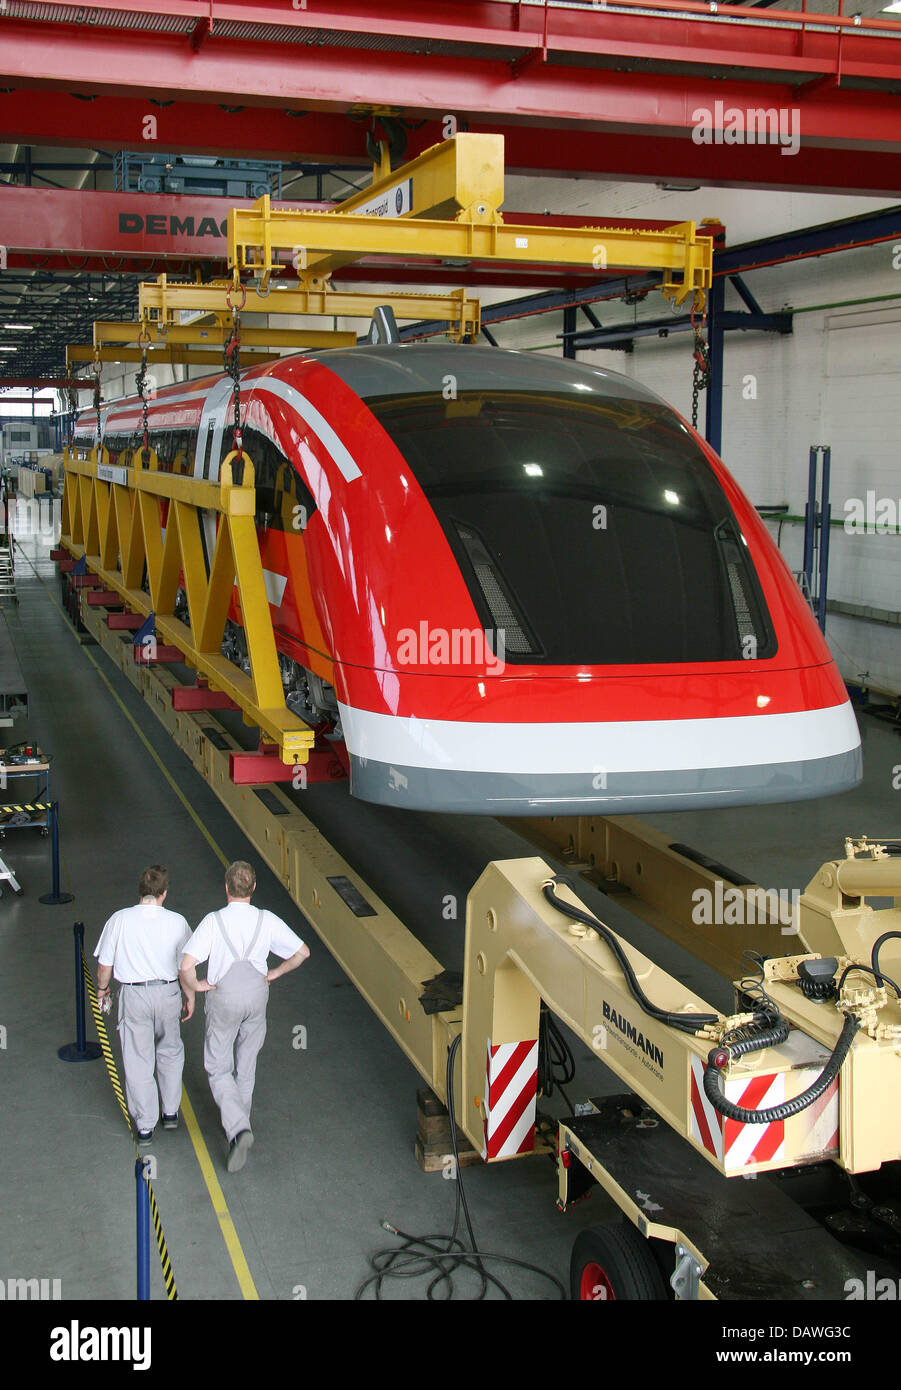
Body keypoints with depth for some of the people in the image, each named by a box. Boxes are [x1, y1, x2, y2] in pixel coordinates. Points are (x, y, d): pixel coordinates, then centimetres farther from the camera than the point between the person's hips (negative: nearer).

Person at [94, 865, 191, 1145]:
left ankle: (144, 1126, 16)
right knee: (170, 1052, 23)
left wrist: (101, 989, 16)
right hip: (167, 992, 1)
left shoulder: (120, 919, -9)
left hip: (133, 995, -1)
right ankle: (170, 1112, 31)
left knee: (138, 1061, 9)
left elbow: (105, 964, -4)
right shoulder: (176, 922, -7)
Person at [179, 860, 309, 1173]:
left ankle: (238, 1128, -12)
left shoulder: (213, 921, -18)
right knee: (246, 1066, 20)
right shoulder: (267, 921, -9)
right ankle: (239, 1121, 34)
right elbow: (302, 952, -3)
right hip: (257, 995, 3)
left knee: (218, 1069, 7)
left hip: (222, 998, -3)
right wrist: (274, 974, 9)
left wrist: (191, 992, -5)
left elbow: (186, 966, -23)